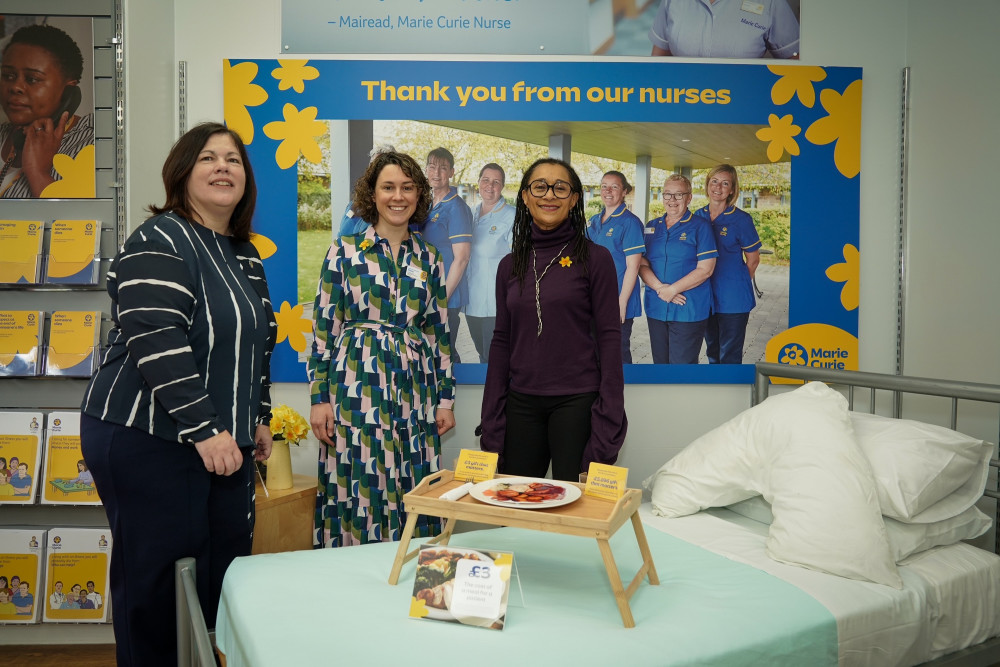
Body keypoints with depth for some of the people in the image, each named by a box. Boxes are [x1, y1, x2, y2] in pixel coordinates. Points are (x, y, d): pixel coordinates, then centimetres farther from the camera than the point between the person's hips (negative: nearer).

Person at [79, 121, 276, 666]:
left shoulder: (245, 255, 15)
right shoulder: (159, 242, -11)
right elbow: (157, 342, -21)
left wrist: (257, 416, 18)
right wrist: (203, 428, -22)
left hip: (223, 441, 8)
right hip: (148, 438, -7)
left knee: (227, 568, 10)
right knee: (155, 577, 2)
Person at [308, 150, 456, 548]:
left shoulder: (428, 258, 10)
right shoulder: (345, 251, 1)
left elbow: (439, 331, 12)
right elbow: (324, 326, 0)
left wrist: (446, 398, 9)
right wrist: (319, 397, -6)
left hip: (414, 388, 3)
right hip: (356, 385, -3)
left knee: (412, 494, 6)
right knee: (359, 492, 1)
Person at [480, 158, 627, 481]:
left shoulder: (594, 258, -3)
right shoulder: (510, 265, 9)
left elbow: (609, 337, -5)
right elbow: (501, 341, 10)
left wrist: (608, 421, -11)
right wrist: (491, 423, 6)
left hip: (577, 402, -3)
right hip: (521, 404, 4)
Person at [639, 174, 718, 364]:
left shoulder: (700, 226, -2)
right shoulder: (651, 227, 12)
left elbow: (705, 270, -9)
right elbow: (642, 264, 5)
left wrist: (672, 290, -15)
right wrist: (660, 288, -13)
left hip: (689, 310, -4)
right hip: (656, 308, 5)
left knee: (682, 365, -3)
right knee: (660, 363, 12)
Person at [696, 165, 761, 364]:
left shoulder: (741, 219, -8)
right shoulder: (699, 216, 5)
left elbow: (753, 259, -1)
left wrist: (737, 284, 3)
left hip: (733, 299, -5)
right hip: (705, 296, 5)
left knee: (729, 356, 1)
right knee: (713, 352, 18)